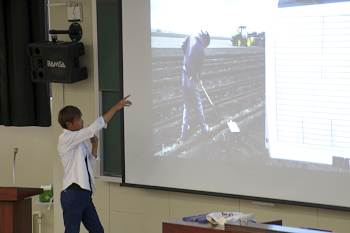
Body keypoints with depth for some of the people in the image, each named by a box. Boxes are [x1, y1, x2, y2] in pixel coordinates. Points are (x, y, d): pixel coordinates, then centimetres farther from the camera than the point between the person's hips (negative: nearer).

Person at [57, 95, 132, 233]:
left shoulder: (81, 141, 15)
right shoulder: (65, 139, -12)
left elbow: (90, 164, 21)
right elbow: (93, 129, -19)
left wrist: (94, 146, 5)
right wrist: (115, 108, -17)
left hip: (85, 194, 9)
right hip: (73, 194, -9)